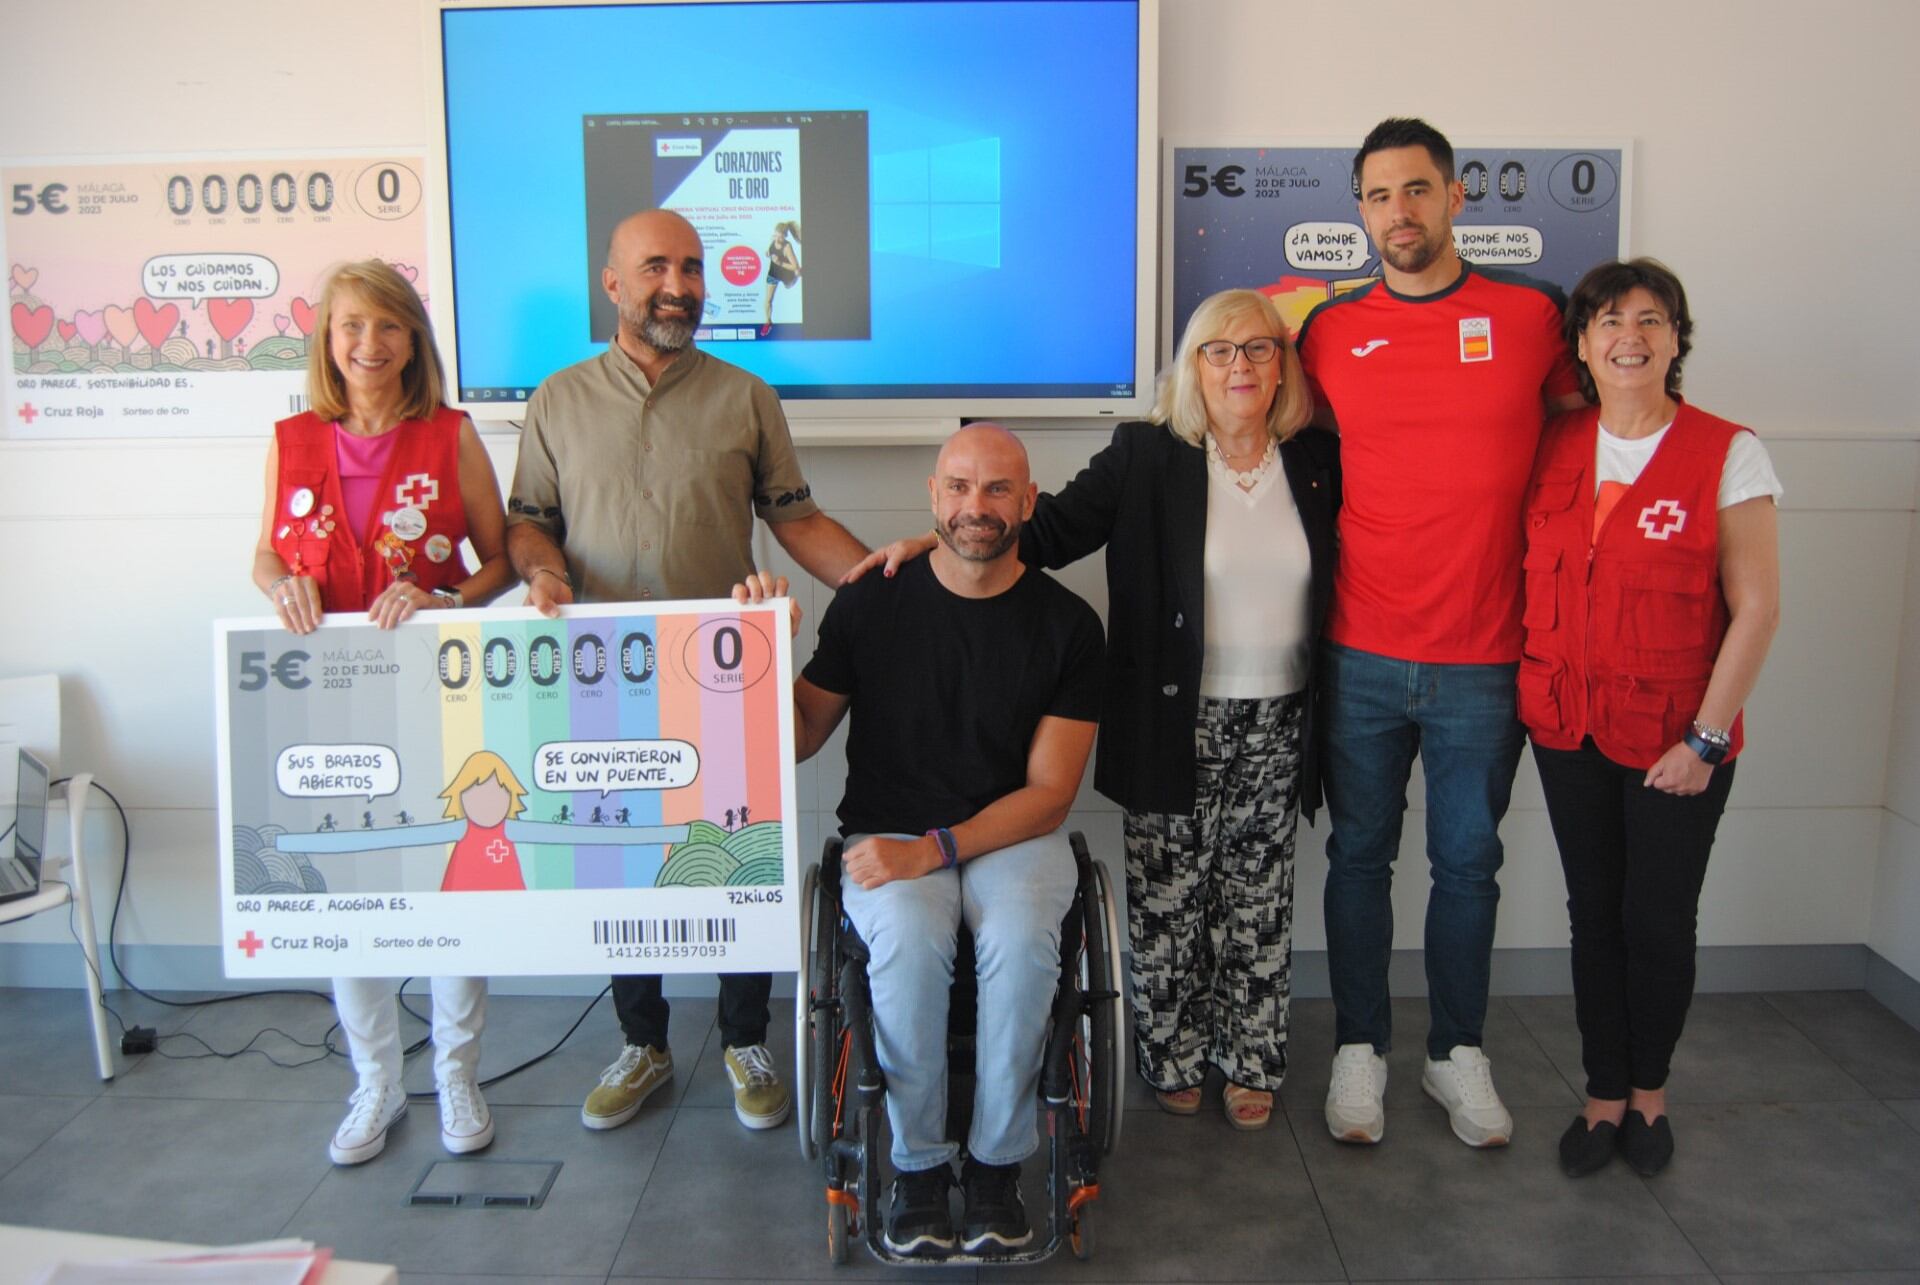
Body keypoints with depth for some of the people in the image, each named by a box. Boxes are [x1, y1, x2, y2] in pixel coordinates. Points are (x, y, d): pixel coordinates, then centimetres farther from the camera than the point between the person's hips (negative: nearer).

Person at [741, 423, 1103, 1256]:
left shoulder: (1065, 624, -2)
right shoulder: (870, 604, -1)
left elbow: (1049, 792, -4)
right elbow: (797, 738, 5)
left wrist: (935, 849, -16)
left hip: (1013, 836, 0)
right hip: (888, 835, 0)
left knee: (1021, 944, -32)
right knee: (909, 943, -32)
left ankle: (996, 1161, -8)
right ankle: (919, 1162, -8)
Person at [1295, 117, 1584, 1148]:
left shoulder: (1532, 315, 1)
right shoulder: (1329, 330, 3)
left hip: (1484, 659, 0)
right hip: (1361, 657, 1)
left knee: (1468, 861, 11)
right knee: (1360, 855, 10)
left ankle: (1458, 1054, 29)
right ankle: (1359, 1050, 26)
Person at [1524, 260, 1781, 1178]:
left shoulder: (1727, 454, -8)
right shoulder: (1554, 448, 3)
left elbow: (1756, 609, -9)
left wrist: (1707, 739, -12)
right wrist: (1529, 698, 1)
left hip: (1674, 736, -3)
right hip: (1568, 724, 3)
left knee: (1659, 920, 8)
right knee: (1594, 914, 12)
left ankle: (1649, 1093, 31)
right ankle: (1603, 1098, 27)